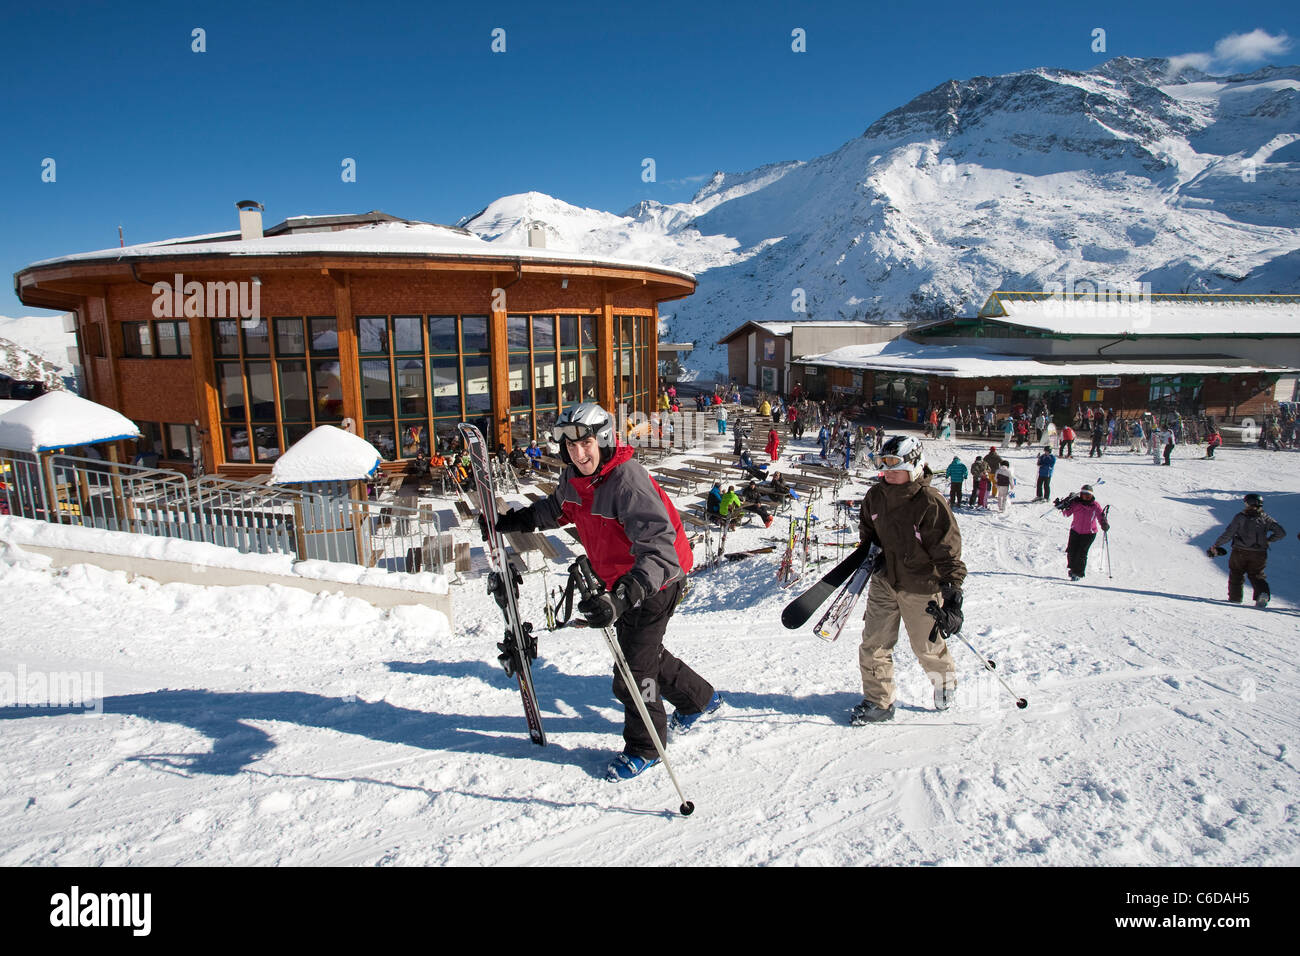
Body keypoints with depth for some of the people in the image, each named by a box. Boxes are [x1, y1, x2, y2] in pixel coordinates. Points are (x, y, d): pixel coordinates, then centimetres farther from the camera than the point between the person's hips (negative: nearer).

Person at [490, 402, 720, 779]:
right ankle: (700, 699, 48)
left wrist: (621, 597, -57)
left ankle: (644, 747, 24)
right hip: (622, 581, 9)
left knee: (632, 670, -2)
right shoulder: (574, 476, -8)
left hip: (657, 578, -8)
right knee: (643, 650, 23)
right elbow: (558, 508, 18)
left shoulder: (628, 480, -34)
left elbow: (659, 550, -44)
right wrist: (515, 520, 9)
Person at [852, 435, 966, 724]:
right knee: (873, 644, 2)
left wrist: (952, 594, -22)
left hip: (921, 587, -4)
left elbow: (948, 551, -19)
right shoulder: (875, 496, -3)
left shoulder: (930, 503, -21)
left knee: (927, 646, 14)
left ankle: (945, 681, 45)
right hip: (884, 581, 5)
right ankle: (877, 700, 18)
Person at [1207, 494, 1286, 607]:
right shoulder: (1266, 518, 2)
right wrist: (1268, 540, 16)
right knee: (1257, 575, 14)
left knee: (1236, 574, 13)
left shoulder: (1240, 517, -8)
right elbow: (1281, 532, 0)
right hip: (1259, 554, 3)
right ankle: (1262, 593, -11)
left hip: (1240, 552, -3)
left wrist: (1215, 546, -3)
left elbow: (1228, 534, -11)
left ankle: (1235, 598, 13)